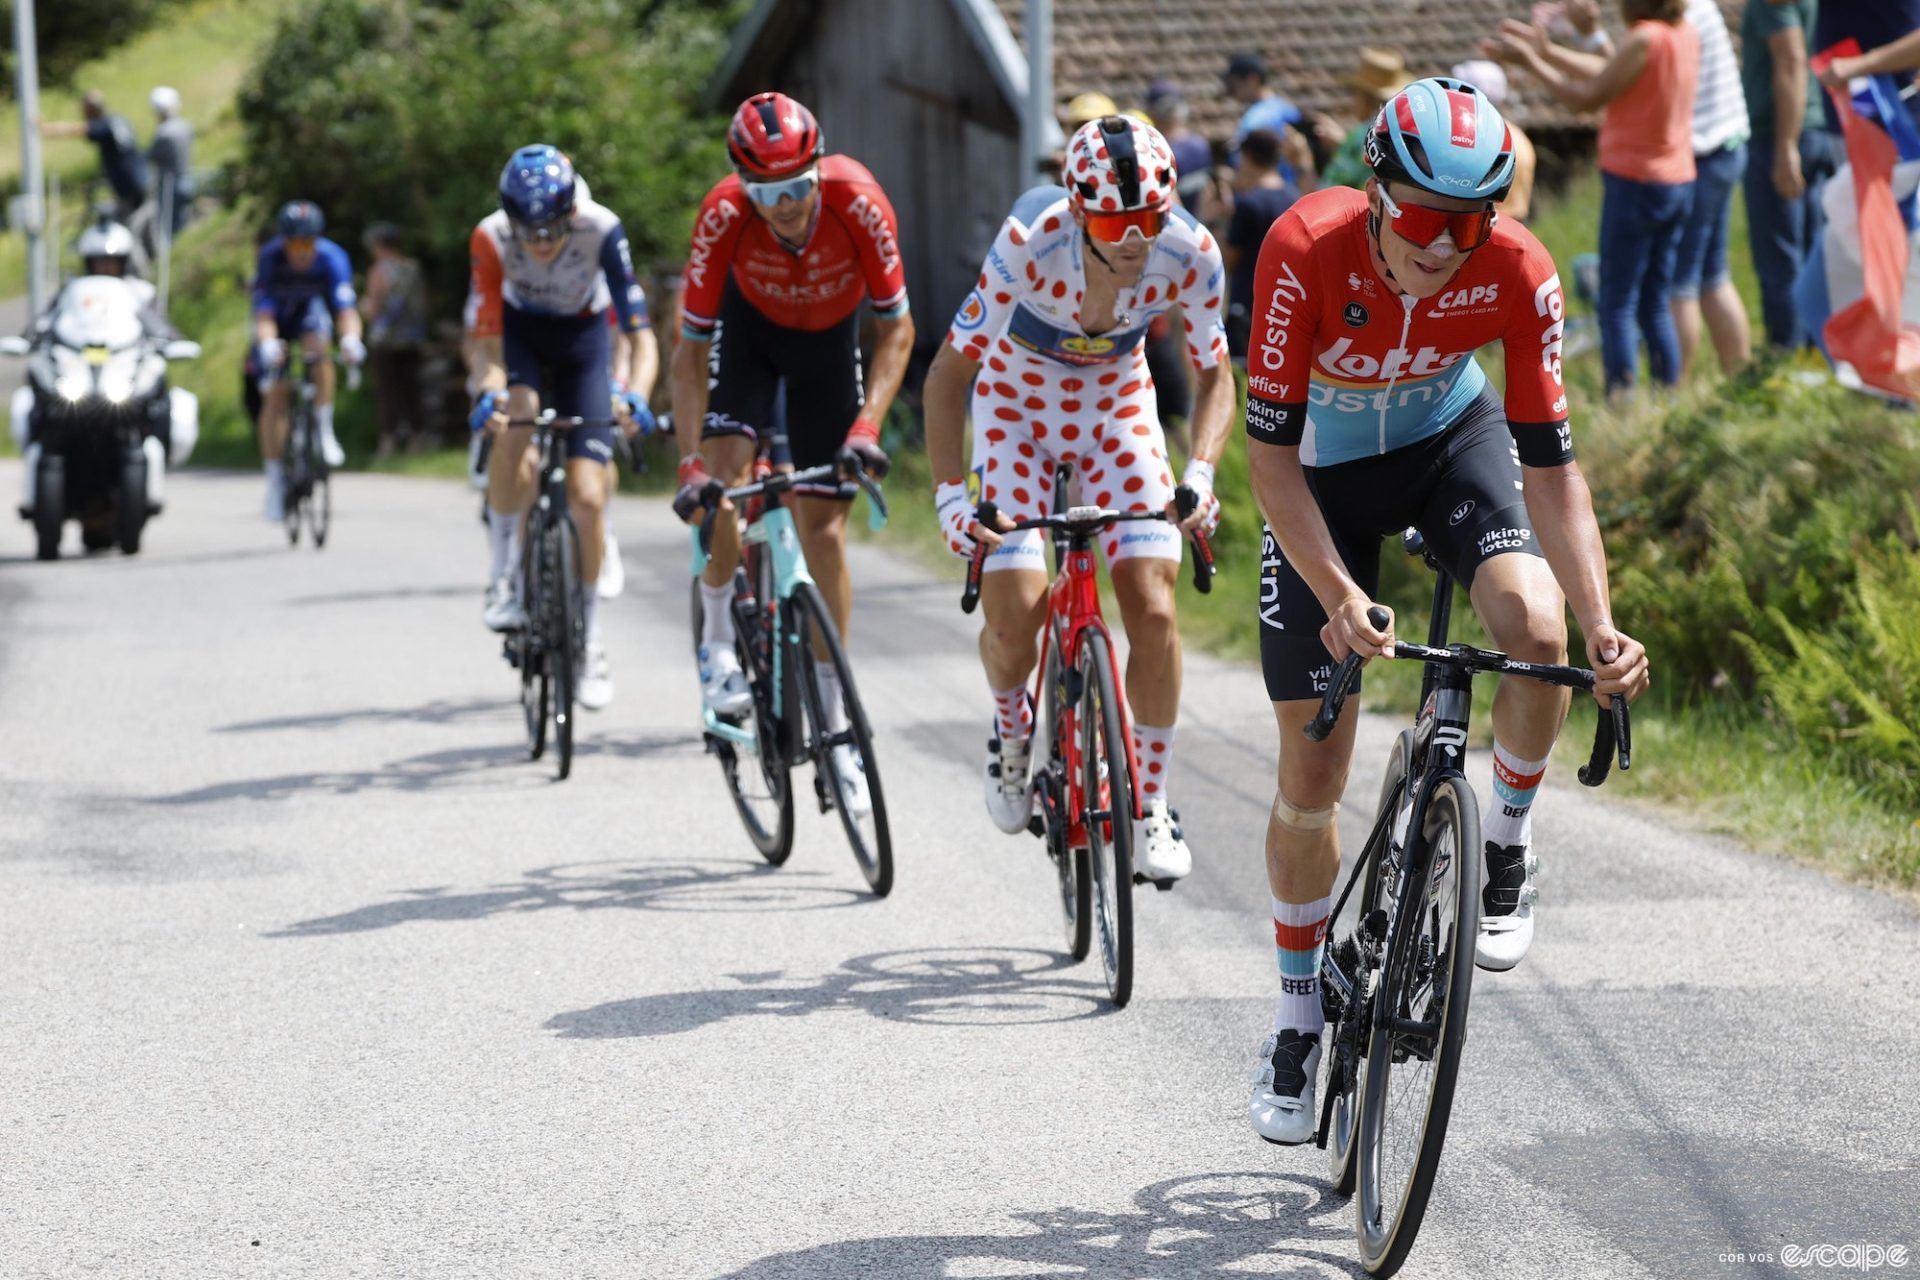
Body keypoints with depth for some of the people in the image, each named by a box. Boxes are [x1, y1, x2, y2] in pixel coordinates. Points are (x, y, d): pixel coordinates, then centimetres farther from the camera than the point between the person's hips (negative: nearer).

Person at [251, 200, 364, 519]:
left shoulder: (331, 257, -31)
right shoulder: (271, 257, -33)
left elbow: (346, 308, -39)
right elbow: (263, 313, -39)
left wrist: (351, 338, -59)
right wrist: (267, 345, -59)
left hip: (310, 312, 1)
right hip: (276, 317, -1)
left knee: (319, 348, -33)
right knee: (275, 394, -9)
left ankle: (325, 430, -18)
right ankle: (275, 479, -1)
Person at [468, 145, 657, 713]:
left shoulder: (601, 229, -31)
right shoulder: (491, 238, -28)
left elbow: (636, 321, -31)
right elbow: (488, 332, -26)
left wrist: (635, 388, -47)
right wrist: (491, 389, -45)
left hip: (583, 341, 0)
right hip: (521, 335, 0)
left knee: (587, 499, -9)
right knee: (512, 424, -35)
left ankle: (590, 641, 10)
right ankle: (503, 577, -19)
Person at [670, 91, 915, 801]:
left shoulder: (857, 201, -35)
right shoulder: (724, 215, -33)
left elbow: (896, 328, -23)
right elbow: (692, 348, -25)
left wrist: (866, 428, -35)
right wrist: (691, 464, -34)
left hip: (828, 339, 0)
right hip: (750, 326, 0)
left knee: (824, 531, -3)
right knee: (727, 475, -25)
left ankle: (833, 720, 7)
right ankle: (718, 642, -2)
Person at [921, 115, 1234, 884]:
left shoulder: (1190, 255, -26)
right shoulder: (1030, 242, -33)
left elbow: (1212, 373, -9)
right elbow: (950, 370, -25)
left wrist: (1200, 473, -26)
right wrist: (950, 493, -33)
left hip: (1117, 404, 2)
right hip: (1018, 405, -2)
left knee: (1153, 606, -14)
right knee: (1015, 617, -15)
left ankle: (1152, 807, 0)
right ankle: (1012, 729, 20)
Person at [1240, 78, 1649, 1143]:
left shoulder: (1518, 274, -28)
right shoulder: (1307, 249, -33)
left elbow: (1549, 463, -24)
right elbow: (1269, 446, -29)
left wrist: (1602, 628, -35)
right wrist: (1339, 596, -41)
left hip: (1451, 437, 1)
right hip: (1324, 467, -1)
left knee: (1537, 627, -31)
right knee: (1311, 775, -1)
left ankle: (1507, 841, -2)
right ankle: (1300, 1013, 20)